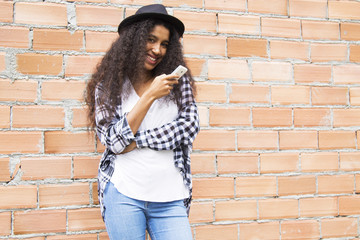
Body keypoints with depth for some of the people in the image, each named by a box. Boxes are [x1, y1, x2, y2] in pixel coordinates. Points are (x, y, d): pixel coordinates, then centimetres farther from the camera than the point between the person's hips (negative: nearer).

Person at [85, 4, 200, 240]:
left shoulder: (178, 82, 7)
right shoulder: (108, 85, 3)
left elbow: (190, 126, -4)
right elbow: (114, 141, -6)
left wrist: (135, 142, -8)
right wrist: (150, 96, -12)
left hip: (170, 199, 1)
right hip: (124, 194, -1)